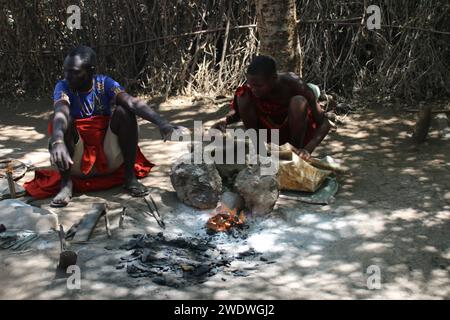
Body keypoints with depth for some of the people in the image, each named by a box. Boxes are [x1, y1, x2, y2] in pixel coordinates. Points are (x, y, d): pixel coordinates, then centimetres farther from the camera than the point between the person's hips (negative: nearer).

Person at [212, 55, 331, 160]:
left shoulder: (293, 85, -32)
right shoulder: (252, 86, -23)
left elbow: (324, 123, -30)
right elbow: (239, 111, -3)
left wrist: (308, 150, -45)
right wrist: (225, 120, -26)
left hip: (296, 129, -3)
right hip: (271, 129, 3)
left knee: (298, 101, -34)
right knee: (243, 96, -21)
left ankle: (296, 149, -16)